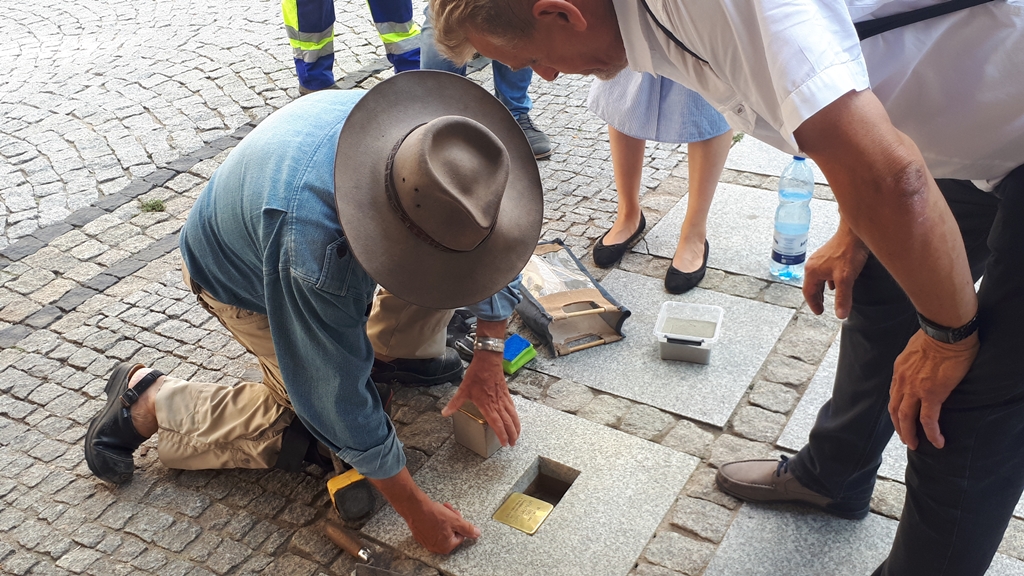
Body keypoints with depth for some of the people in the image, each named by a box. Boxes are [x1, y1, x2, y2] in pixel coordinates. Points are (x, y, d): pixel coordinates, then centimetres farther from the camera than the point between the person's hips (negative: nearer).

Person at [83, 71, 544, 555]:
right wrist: (417, 511, -27)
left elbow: (492, 247, -12)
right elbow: (338, 400, -36)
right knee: (306, 427, -9)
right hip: (241, 275, -6)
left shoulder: (435, 137, -31)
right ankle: (147, 402, 4)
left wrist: (488, 358, -17)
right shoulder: (311, 247, -48)